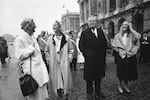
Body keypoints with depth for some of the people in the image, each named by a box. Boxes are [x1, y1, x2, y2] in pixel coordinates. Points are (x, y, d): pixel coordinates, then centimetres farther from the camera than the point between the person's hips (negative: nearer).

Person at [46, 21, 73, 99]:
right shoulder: (50, 39, 3)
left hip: (64, 63, -1)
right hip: (53, 63, 1)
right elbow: (48, 50, 15)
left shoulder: (66, 38, -1)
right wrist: (50, 58, 7)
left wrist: (69, 57, 1)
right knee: (55, 80, 4)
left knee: (65, 80, 0)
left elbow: (71, 49, 10)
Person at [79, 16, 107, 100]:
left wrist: (103, 53, 4)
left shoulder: (100, 31, 10)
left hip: (100, 58, 4)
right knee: (89, 77, 7)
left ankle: (98, 92, 31)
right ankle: (89, 93, 23)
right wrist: (86, 54, -11)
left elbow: (105, 43, 13)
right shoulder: (84, 33, -2)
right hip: (89, 58, -4)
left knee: (99, 76, 15)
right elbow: (81, 45, -3)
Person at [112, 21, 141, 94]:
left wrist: (131, 28, -9)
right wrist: (118, 50, -9)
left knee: (129, 71, 7)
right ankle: (120, 85, 19)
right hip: (121, 55, -1)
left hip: (130, 56, 1)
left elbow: (138, 37, -17)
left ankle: (125, 85, 25)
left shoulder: (132, 34, 5)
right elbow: (114, 45, 7)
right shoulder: (118, 36, 6)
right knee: (121, 71, 2)